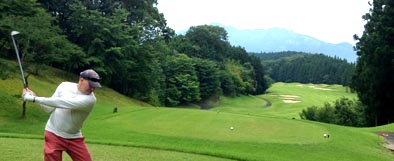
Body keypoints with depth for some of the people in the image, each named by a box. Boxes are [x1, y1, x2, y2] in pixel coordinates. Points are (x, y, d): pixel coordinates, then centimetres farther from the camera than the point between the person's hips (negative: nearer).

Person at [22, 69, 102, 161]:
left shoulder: (90, 99, -20)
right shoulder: (64, 86, -6)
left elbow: (63, 103, -28)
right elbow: (50, 108, 1)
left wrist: (35, 99, -26)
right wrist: (34, 97, -15)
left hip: (74, 138, -1)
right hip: (54, 134, 1)